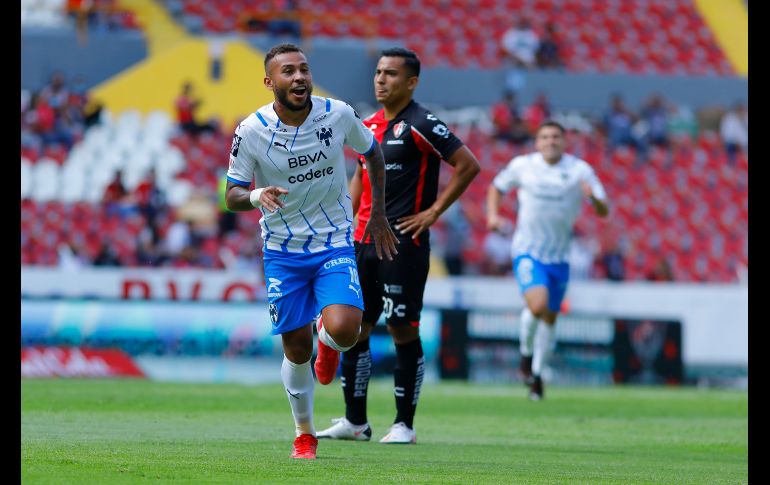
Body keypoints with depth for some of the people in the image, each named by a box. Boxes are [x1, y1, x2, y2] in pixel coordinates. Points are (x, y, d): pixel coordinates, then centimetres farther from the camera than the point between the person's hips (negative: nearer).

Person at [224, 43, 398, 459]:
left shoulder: (339, 114, -10)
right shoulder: (251, 131, -13)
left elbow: (372, 152, 10)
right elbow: (233, 195, -6)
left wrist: (378, 215, 9)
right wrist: (256, 196, -30)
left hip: (335, 243, 0)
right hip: (282, 251, 0)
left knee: (344, 329, -22)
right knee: (297, 347, 2)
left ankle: (328, 340, 17)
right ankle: (304, 435, 24)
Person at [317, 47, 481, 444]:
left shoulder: (420, 125, -10)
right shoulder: (368, 126, 13)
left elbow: (468, 165, -13)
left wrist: (433, 212, -12)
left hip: (404, 244, -8)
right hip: (364, 242, 8)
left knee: (403, 330, -5)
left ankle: (404, 425, 2)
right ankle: (355, 422, 15)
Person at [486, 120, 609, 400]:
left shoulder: (579, 170, -3)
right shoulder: (522, 165, -1)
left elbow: (603, 212, -5)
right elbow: (497, 187, 18)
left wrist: (593, 197, -27)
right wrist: (492, 215, 1)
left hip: (559, 256, 2)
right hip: (527, 251, -2)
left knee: (549, 318, 9)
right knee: (538, 305, -25)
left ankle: (536, 374, 28)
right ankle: (526, 352, 3)